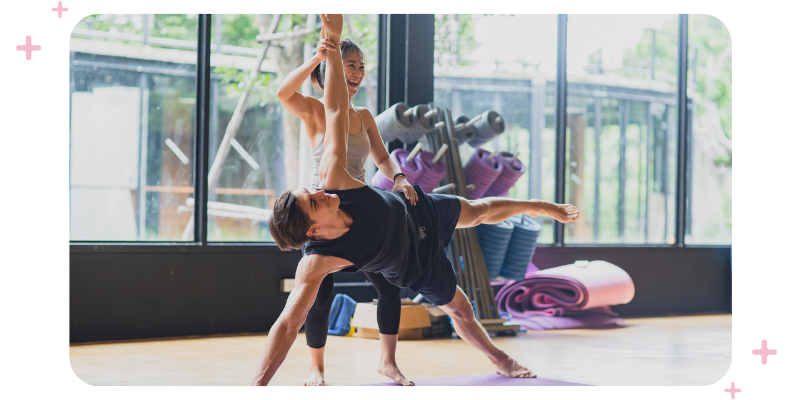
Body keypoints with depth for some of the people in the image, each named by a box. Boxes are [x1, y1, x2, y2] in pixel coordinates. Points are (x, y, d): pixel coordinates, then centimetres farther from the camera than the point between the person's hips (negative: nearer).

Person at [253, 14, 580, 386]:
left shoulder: (333, 178, -39)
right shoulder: (315, 264, -46)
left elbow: (336, 111, -35)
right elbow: (287, 324, -49)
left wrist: (333, 43, -39)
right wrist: (257, 389, -57)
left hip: (419, 210, 3)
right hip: (416, 265, -3)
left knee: (480, 210, 29)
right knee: (457, 305, 20)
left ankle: (538, 206, 60)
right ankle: (500, 361, 49)